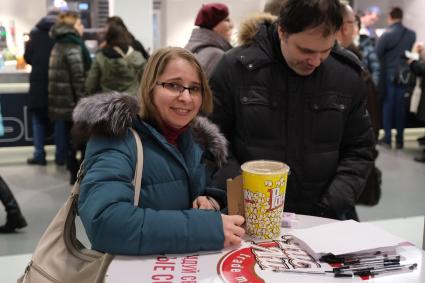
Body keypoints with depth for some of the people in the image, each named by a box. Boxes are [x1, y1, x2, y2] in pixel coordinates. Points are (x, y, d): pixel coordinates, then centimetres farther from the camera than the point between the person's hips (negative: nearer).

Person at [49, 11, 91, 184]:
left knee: (69, 136, 12)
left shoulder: (59, 45, 16)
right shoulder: (73, 46, -13)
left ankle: (74, 173, 20)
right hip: (72, 100, -9)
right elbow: (79, 77, -19)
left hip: (62, 100, 9)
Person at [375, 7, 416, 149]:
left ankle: (387, 138, 8)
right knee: (401, 106, 9)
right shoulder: (412, 34, 0)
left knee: (387, 105, 7)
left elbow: (376, 54, -12)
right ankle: (400, 139, 14)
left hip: (388, 75, -3)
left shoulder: (386, 34, -13)